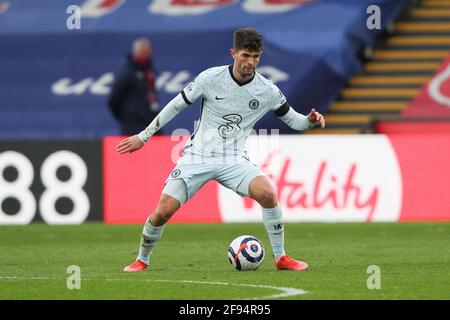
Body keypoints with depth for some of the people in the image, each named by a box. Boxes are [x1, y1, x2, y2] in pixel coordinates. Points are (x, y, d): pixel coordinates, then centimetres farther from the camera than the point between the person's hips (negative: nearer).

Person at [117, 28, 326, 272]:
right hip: (197, 157, -1)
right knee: (163, 212, -12)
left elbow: (291, 118, 11)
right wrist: (144, 136, 6)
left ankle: (280, 258, -10)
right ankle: (142, 260, 15)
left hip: (233, 160, 1)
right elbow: (177, 104, 2)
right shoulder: (210, 78, -8)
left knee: (267, 194, -26)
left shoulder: (267, 91, -3)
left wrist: (310, 121, -13)